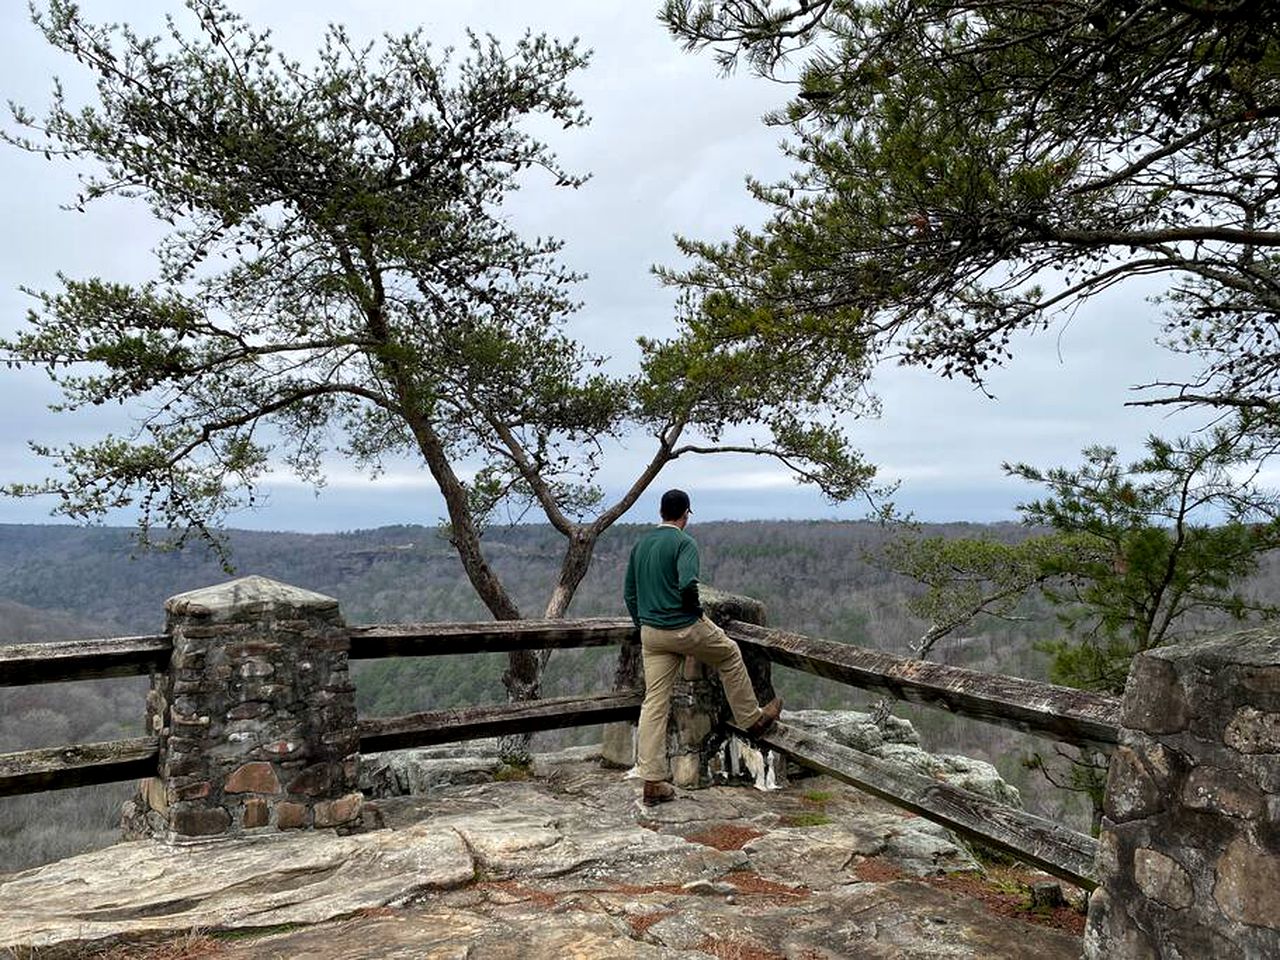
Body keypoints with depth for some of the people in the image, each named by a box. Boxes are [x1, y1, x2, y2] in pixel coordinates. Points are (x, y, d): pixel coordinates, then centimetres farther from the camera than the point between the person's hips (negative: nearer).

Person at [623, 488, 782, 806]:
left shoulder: (640, 545, 11)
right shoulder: (684, 542, -10)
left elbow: (629, 593, 14)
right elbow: (687, 584, -26)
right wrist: (696, 611, -8)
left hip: (650, 634, 6)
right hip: (684, 629, -6)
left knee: (654, 702, 5)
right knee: (730, 655, 23)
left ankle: (653, 782, 5)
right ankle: (752, 718, 36)